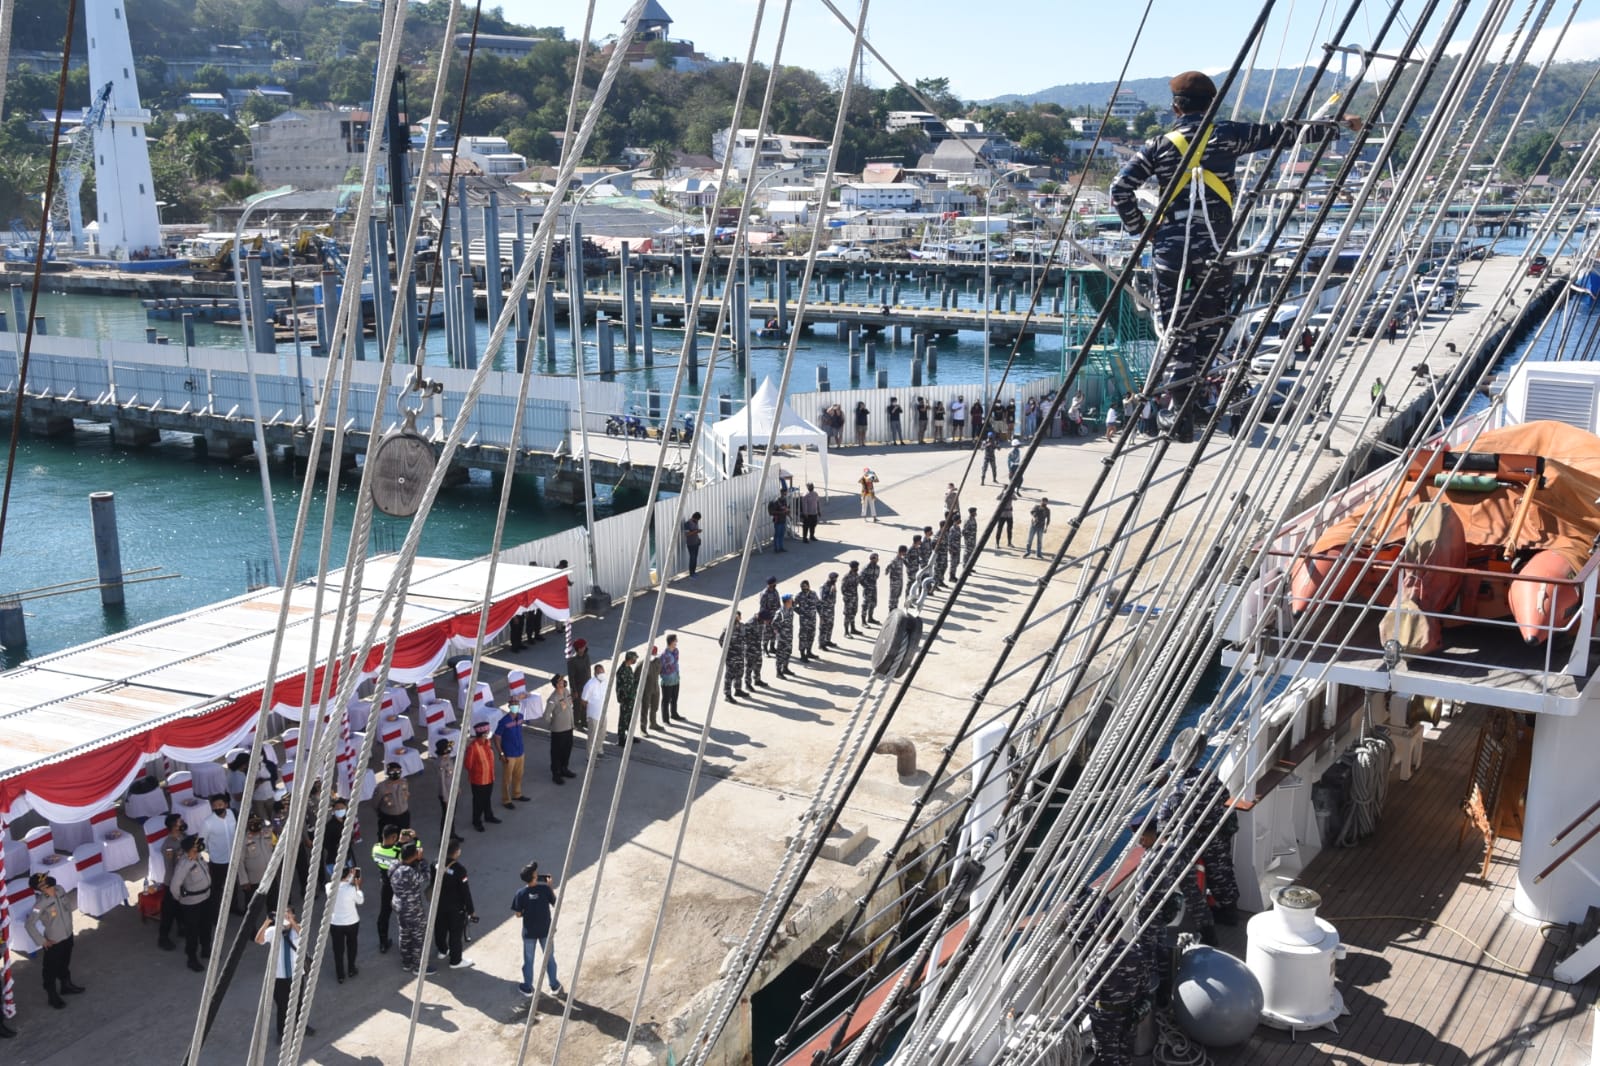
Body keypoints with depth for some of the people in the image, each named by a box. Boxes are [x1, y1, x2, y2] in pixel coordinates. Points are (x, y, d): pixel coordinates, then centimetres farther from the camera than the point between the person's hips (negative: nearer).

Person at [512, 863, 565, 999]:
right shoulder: (545, 888, -16)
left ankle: (528, 988, 29)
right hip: (545, 930, 0)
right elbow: (555, 905, -5)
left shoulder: (521, 893, -14)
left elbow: (518, 914, -8)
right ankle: (555, 987, 27)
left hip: (529, 932, 0)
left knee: (528, 960, 17)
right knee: (549, 958, 17)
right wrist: (552, 888, 3)